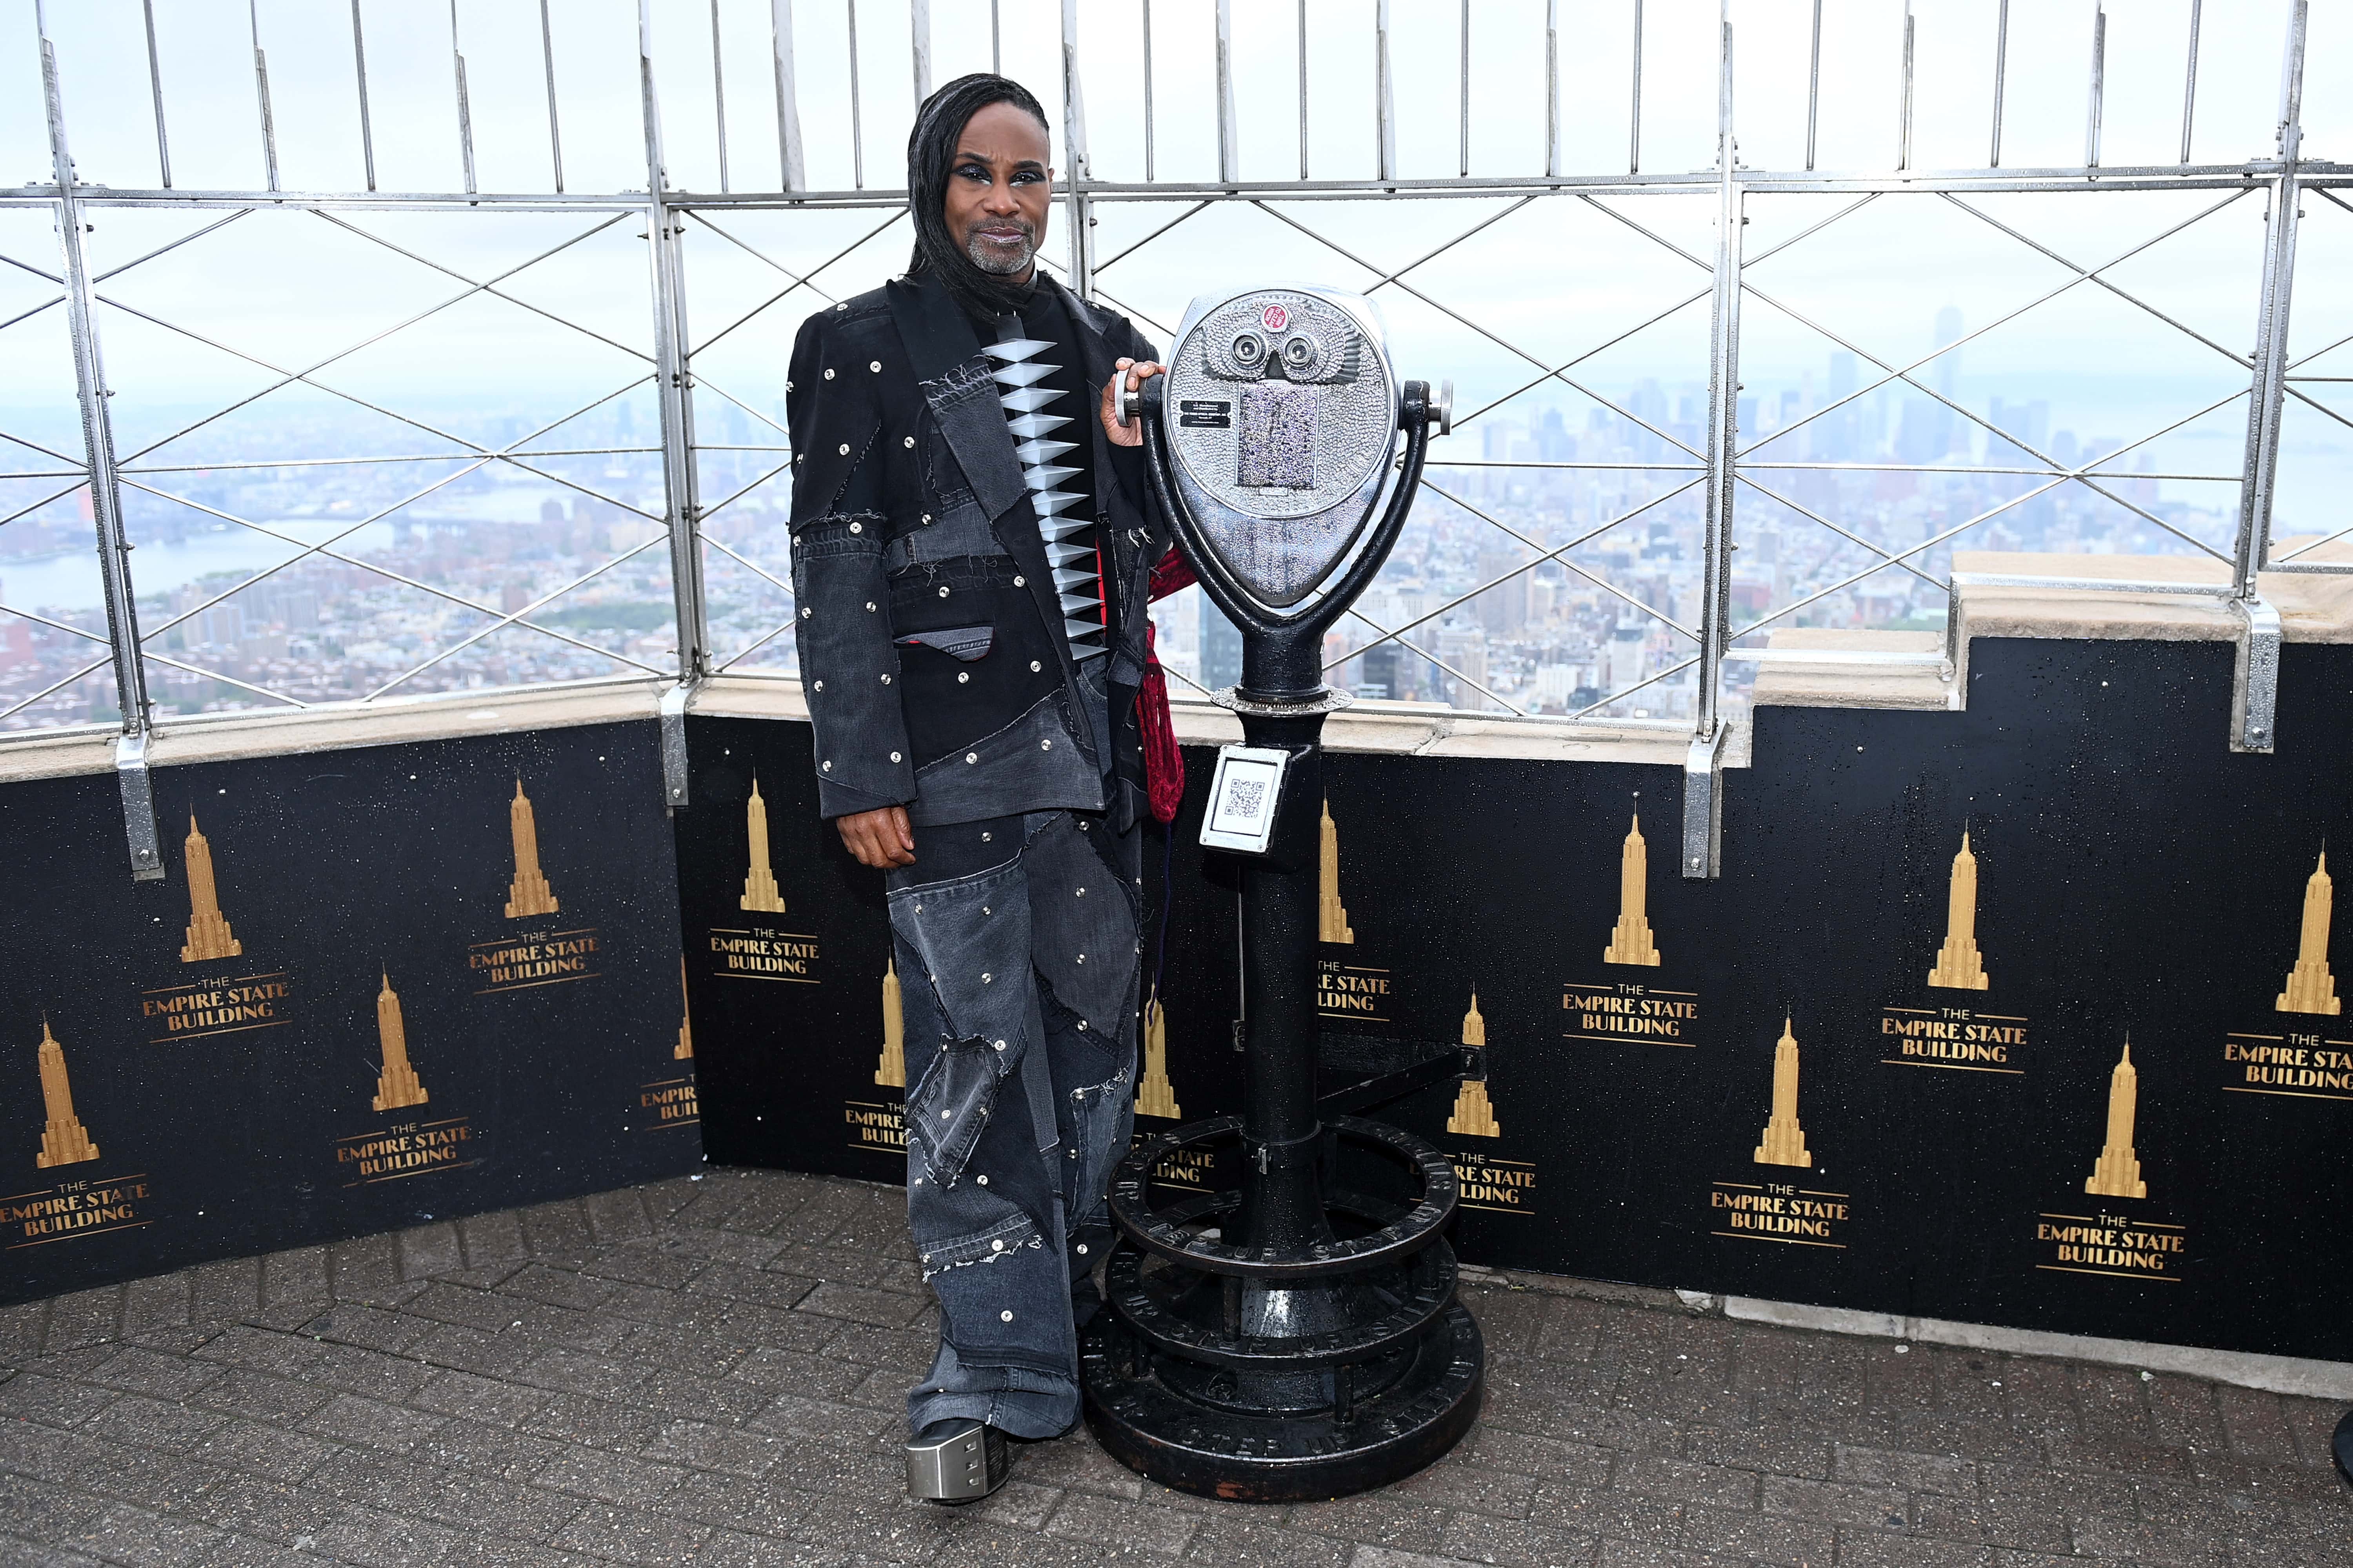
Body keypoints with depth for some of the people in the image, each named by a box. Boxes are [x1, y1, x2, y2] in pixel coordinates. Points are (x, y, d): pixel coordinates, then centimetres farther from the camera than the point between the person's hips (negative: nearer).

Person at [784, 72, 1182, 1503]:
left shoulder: (1106, 348, 11)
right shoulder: (859, 351, -2)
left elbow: (1151, 553, 16)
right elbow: (834, 572, -6)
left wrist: (1133, 454, -5)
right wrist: (860, 774, -11)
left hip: (1089, 743, 5)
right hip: (951, 760, -5)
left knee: (1094, 1035, 13)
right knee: (975, 1054, -2)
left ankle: (1075, 1315, 31)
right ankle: (994, 1370, 11)